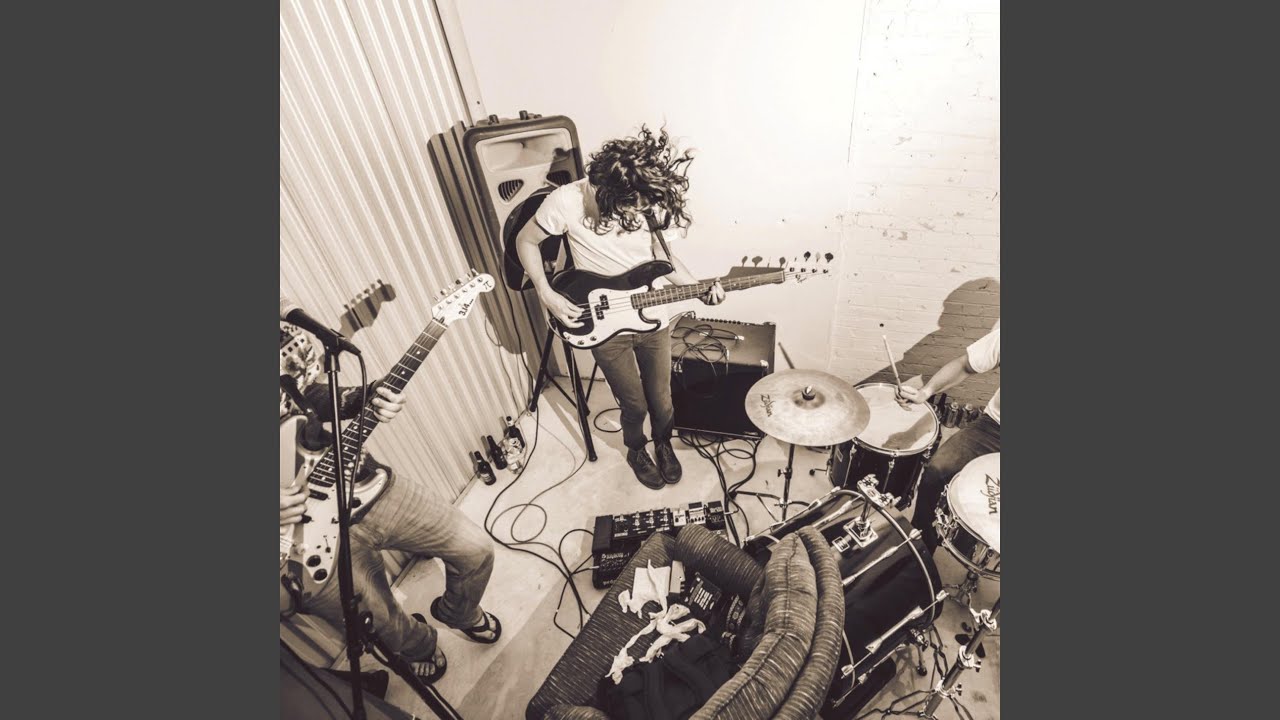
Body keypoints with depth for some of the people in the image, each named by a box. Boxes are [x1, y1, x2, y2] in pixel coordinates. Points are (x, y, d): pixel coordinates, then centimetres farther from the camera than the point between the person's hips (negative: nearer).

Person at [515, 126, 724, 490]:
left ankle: (663, 443, 50)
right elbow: (525, 241, -5)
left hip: (653, 321, 3)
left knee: (661, 398, 16)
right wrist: (546, 294, -14)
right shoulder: (567, 201, -21)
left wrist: (699, 288, -7)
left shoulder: (646, 200, -10)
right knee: (634, 404, 12)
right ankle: (636, 451, 47)